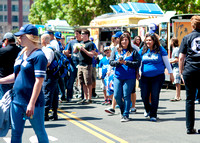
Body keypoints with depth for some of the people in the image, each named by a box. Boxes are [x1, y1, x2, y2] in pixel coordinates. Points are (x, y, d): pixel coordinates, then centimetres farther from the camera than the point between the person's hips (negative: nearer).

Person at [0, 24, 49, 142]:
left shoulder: (39, 56, -12)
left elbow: (39, 81, -18)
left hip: (33, 102, -8)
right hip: (17, 101, 8)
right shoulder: (21, 54, 12)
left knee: (40, 133, 6)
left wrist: (32, 103, -23)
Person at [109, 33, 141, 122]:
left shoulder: (133, 52, 3)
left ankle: (125, 115, 4)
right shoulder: (116, 51, 12)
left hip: (129, 77, -3)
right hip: (118, 77, 3)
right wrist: (118, 62, -12)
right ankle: (122, 109, 26)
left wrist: (126, 62, -12)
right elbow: (111, 62, 7)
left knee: (126, 96, -5)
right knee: (117, 96, 0)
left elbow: (137, 63, -4)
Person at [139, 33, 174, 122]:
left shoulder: (160, 50, -1)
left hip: (158, 77, -3)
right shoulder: (143, 50, 7)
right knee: (144, 96, 1)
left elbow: (166, 62, 5)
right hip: (145, 77, 3)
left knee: (155, 96, -3)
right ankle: (148, 110, 30)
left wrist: (170, 73, 4)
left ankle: (153, 115, 7)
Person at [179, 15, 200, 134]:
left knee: (190, 100, 5)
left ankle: (190, 128, 6)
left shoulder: (187, 38, 4)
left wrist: (181, 72, 9)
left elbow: (181, 58, 1)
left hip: (190, 70, 0)